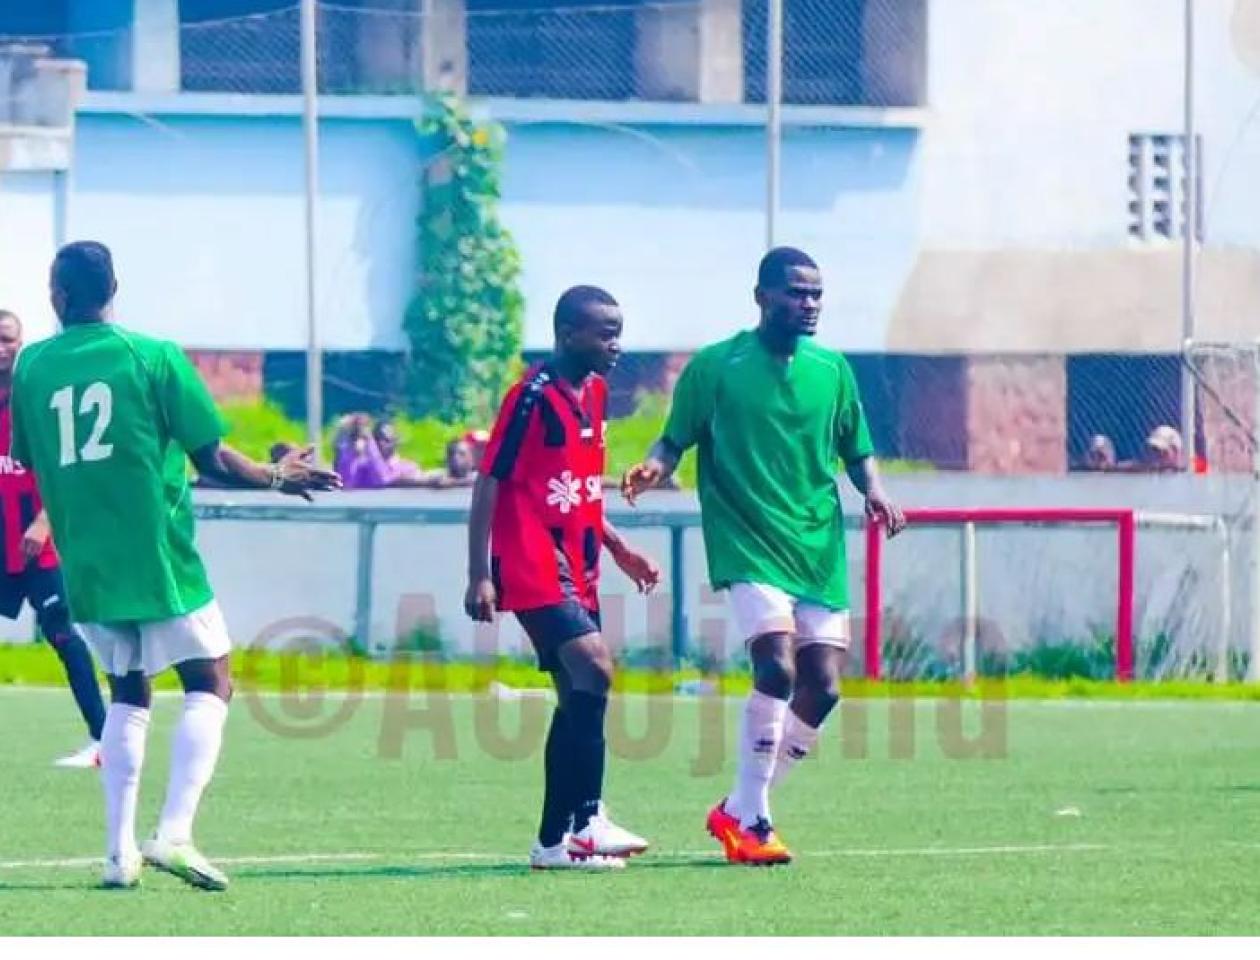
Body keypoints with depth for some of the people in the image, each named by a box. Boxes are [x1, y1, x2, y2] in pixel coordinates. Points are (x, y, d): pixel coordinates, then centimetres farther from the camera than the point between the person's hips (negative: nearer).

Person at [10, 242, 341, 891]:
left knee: (127, 693, 17)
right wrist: (277, 477, 10)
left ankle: (120, 851, 8)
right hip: (159, 559, -4)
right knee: (209, 685, 5)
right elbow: (211, 460, -7)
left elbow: (29, 461, 13)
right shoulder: (154, 357, -8)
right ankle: (174, 833, -13)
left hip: (86, 564, 4)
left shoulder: (32, 367, 2)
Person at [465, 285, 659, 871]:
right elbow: (488, 484, -12)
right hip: (532, 569, -9)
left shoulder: (593, 394, 14)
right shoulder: (533, 397, -12)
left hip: (575, 572, 9)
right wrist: (479, 575, -15)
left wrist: (618, 549, 20)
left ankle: (554, 841, 12)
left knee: (578, 698, 7)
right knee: (592, 668, -21)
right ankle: (586, 821, -20)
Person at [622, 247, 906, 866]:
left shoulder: (832, 369, 11)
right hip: (747, 545, -5)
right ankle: (750, 821, -13)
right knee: (777, 666, -23)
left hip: (819, 552, 5)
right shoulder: (715, 367, 0)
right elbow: (676, 440, 5)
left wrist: (873, 490, -2)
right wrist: (654, 467, -16)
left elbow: (856, 450, 19)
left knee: (821, 688, -3)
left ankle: (738, 811, 15)